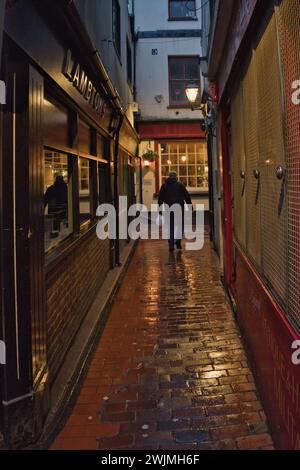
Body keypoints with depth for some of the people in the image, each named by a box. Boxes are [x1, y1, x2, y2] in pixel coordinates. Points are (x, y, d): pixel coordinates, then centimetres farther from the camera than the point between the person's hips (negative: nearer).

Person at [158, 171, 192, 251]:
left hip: (168, 208, 1)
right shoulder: (180, 185, 5)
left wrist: (160, 208, 13)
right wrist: (190, 206, 7)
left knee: (170, 226, 6)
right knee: (180, 224, 10)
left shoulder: (164, 186, 10)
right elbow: (187, 196, 3)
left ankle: (171, 244, 2)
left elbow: (160, 198, 10)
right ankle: (178, 240, -7)